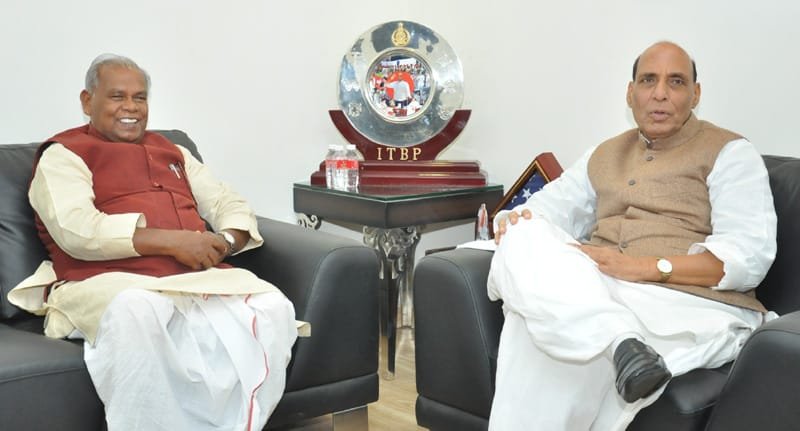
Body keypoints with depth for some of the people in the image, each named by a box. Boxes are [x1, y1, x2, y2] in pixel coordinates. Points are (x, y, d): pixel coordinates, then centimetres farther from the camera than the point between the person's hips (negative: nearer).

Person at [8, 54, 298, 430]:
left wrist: (225, 241, -1)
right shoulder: (64, 154, 10)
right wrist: (171, 241, -15)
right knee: (136, 311, -41)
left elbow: (230, 204, 25)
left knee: (272, 306, -25)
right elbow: (77, 230, -8)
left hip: (198, 274, 5)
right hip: (111, 280, -5)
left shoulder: (172, 152, 29)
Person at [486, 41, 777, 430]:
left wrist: (648, 267, -20)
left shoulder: (728, 153, 6)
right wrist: (516, 222, -7)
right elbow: (547, 208, 21)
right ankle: (619, 342, -41)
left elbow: (749, 257, -8)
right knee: (523, 239, -27)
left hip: (693, 302, -6)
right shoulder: (605, 155, 25)